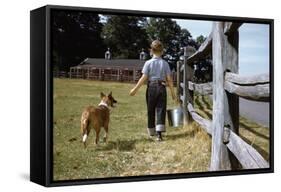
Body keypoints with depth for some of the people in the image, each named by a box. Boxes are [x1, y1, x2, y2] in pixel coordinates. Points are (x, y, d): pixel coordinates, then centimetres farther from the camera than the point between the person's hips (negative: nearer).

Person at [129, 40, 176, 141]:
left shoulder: (148, 63, -3)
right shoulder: (165, 63, 2)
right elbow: (169, 79, 0)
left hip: (151, 88, 0)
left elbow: (144, 78, -7)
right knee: (161, 110, -3)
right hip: (162, 87, 0)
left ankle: (151, 131, 25)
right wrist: (172, 92, 8)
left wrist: (135, 89, -1)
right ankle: (159, 133, -17)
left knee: (151, 111, 13)